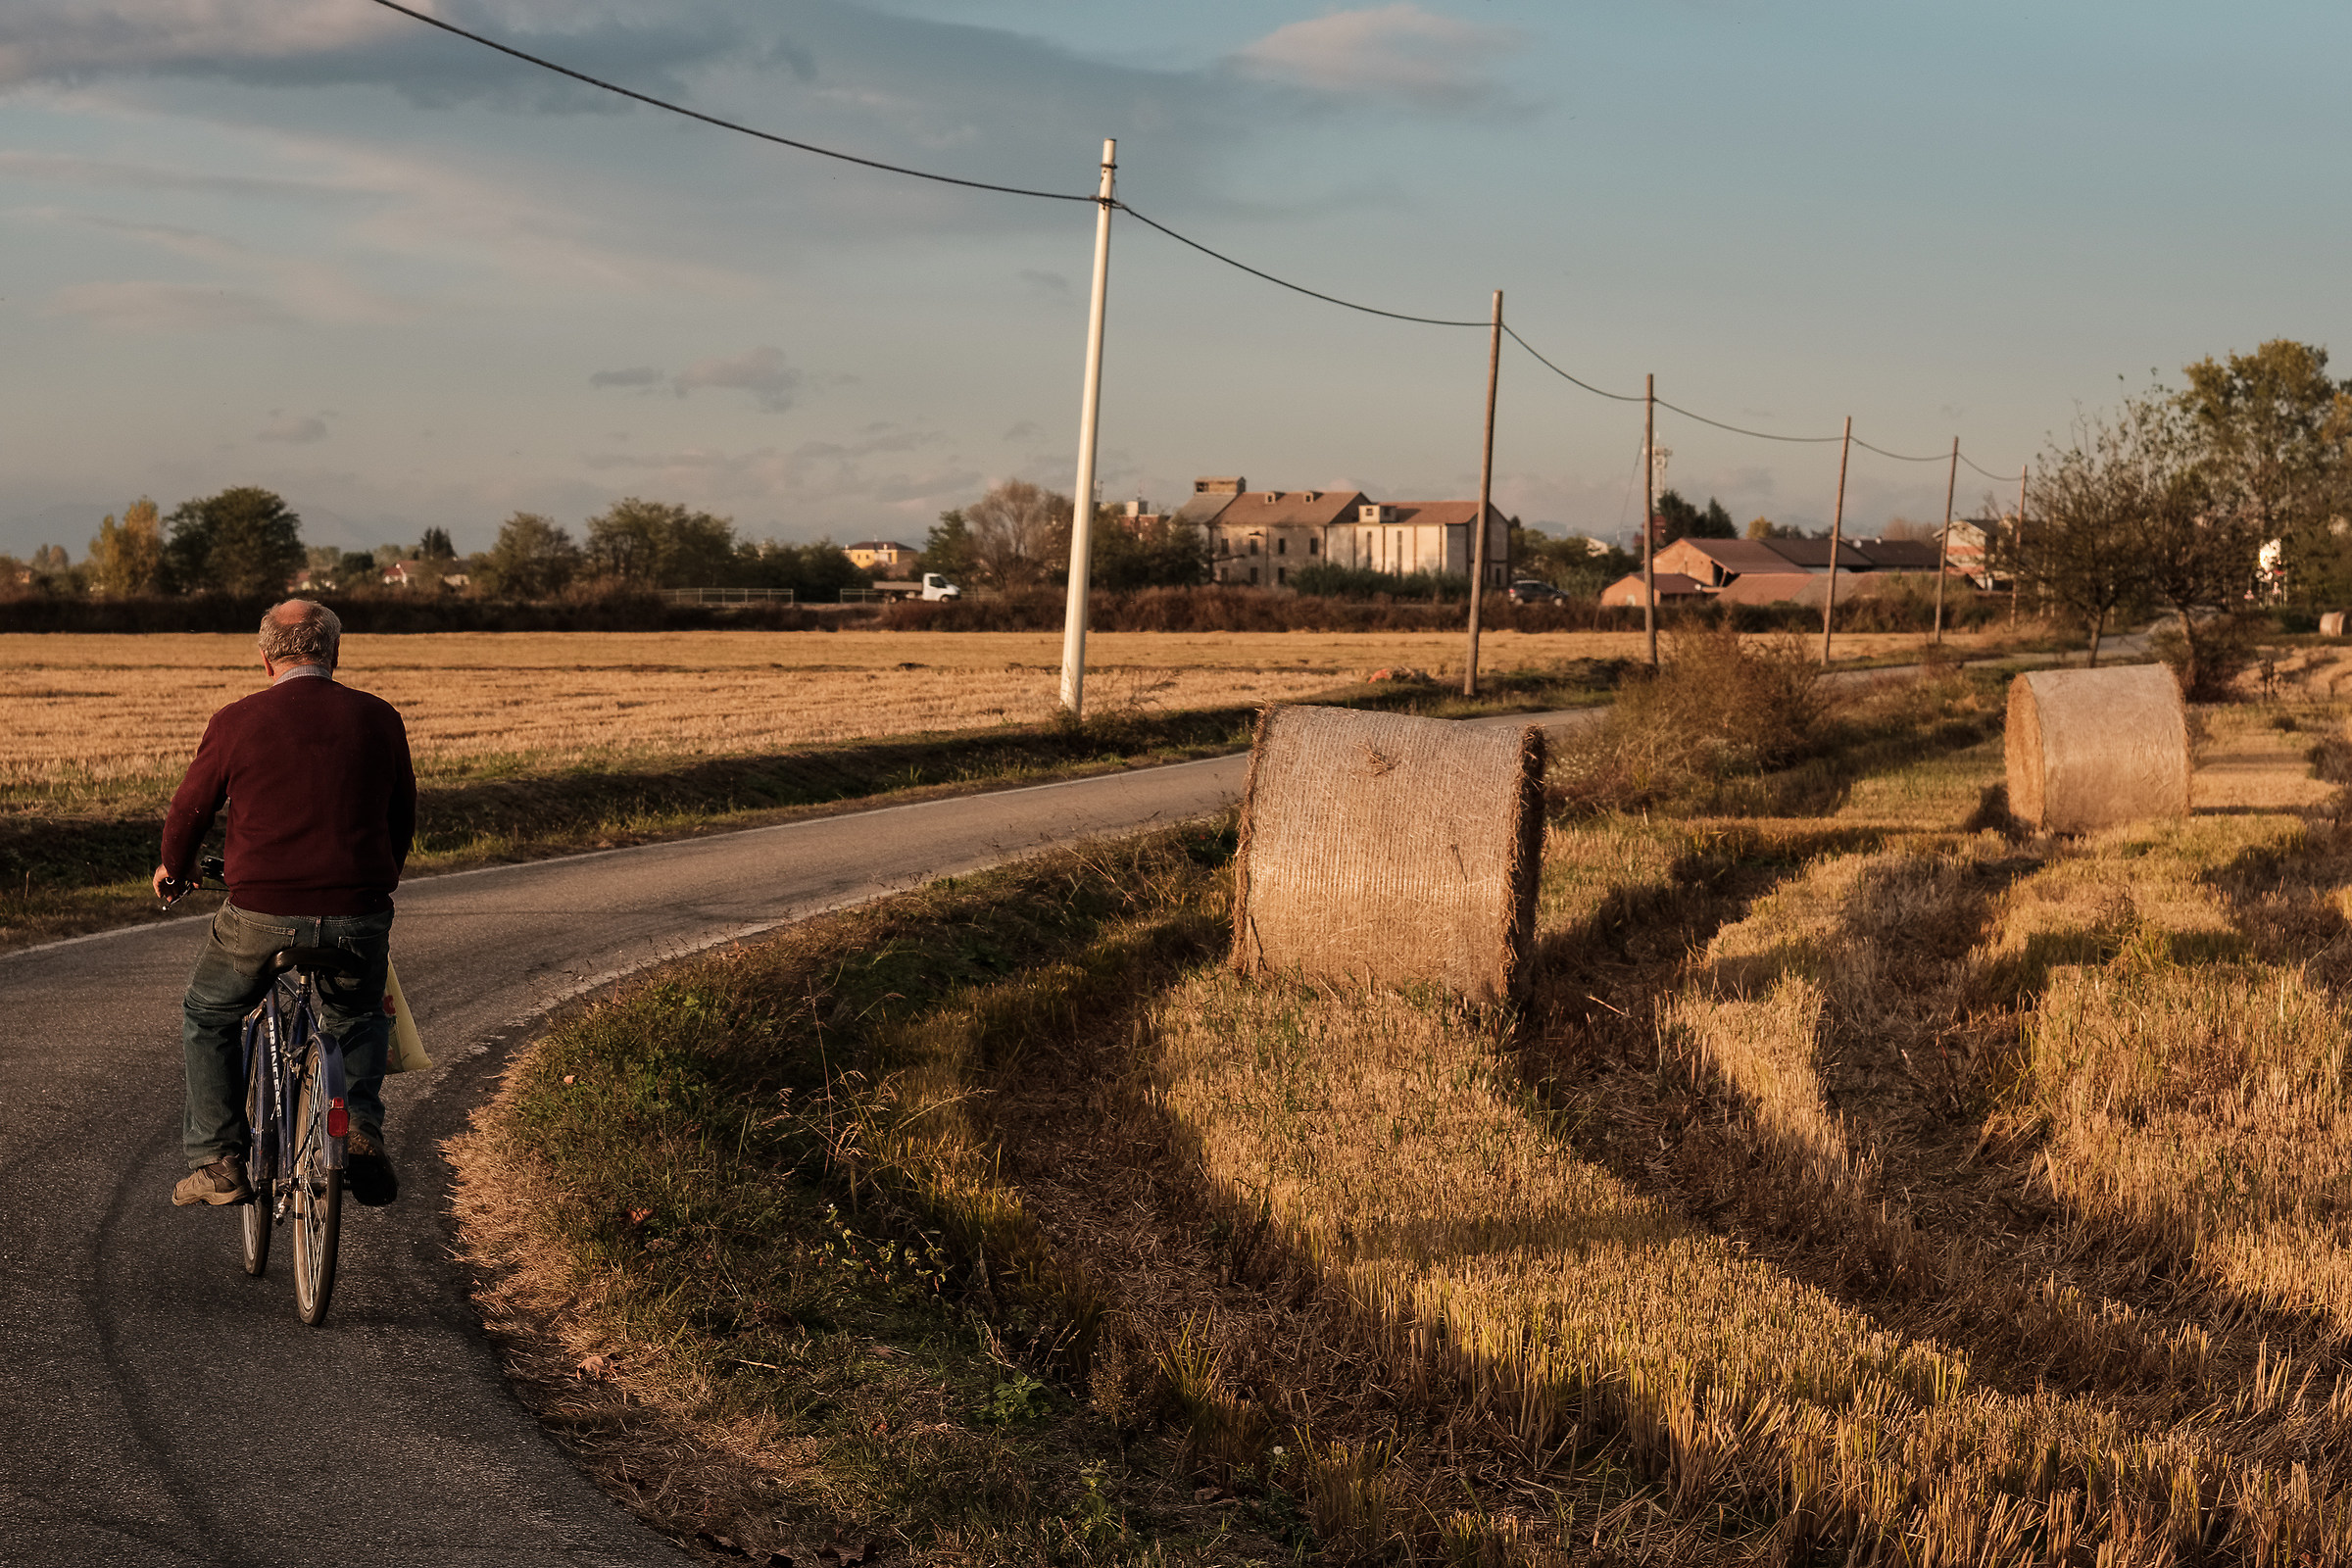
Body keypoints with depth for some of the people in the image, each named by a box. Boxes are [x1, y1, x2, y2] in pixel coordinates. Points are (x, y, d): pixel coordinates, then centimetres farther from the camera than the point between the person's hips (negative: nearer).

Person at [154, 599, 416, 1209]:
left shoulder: (237, 722, -2)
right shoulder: (379, 719, 5)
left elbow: (189, 810, 10)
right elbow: (402, 817, 17)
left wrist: (175, 868, 32)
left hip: (260, 914, -2)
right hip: (357, 916, 2)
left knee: (209, 1018, 24)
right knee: (360, 1020, 30)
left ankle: (216, 1160, 17)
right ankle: (361, 1130, 8)